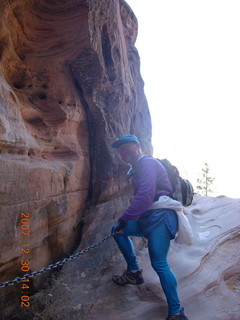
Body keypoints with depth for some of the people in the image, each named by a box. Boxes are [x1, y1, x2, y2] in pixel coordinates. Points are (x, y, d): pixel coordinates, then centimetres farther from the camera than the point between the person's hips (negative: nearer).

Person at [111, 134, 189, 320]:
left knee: (159, 263, -13)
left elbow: (145, 196, -22)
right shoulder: (137, 169, 20)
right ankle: (134, 272, 19)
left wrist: (124, 219, -17)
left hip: (161, 217, -10)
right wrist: (124, 222, 17)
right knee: (118, 230, 15)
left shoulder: (148, 163, -10)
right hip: (148, 218, 10)